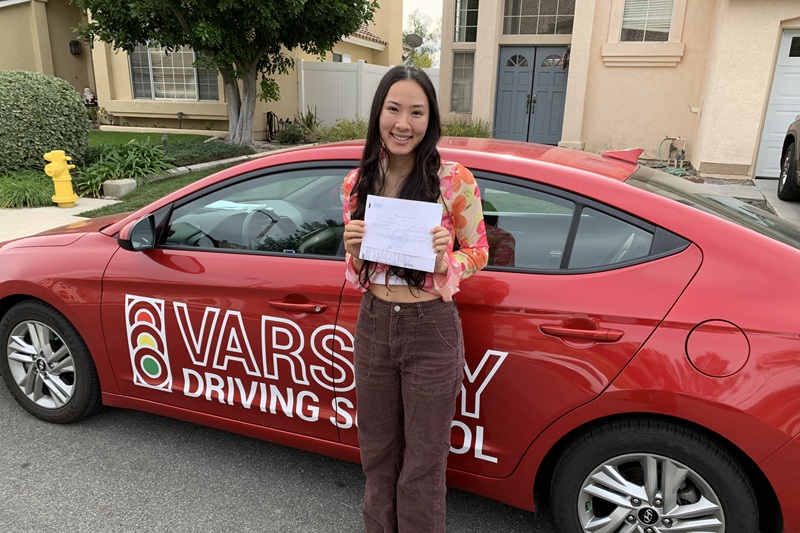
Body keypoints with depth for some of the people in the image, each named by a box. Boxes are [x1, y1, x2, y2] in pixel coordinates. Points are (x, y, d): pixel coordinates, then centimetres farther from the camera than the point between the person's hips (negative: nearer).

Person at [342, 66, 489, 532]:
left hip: (431, 330, -4)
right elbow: (357, 270, 10)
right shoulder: (358, 183, 0)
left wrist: (445, 260, -22)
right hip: (373, 325, 4)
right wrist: (354, 250, -12)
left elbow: (479, 253, -2)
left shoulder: (454, 180, -12)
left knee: (422, 467, 11)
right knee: (377, 455, 22)